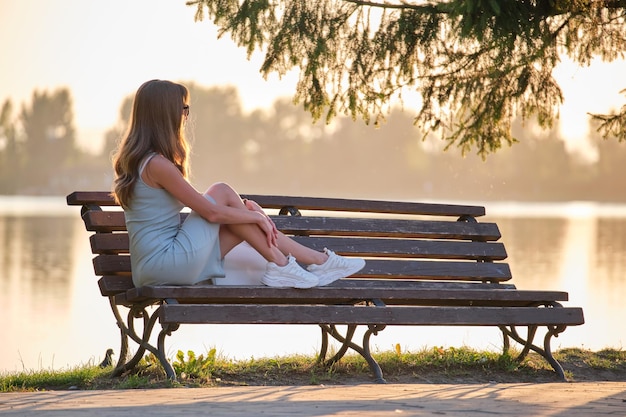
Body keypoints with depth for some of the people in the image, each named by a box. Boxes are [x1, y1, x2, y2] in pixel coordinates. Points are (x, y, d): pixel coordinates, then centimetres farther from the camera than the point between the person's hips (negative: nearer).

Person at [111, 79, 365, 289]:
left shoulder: (135, 158, 12)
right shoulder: (157, 164, -18)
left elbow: (198, 201, 19)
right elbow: (211, 212, -15)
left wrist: (247, 211, 11)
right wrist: (257, 216, 0)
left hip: (151, 268, 9)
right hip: (168, 264, -9)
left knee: (242, 216, 9)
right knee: (222, 192, -6)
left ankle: (317, 260, 13)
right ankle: (281, 266, 2)